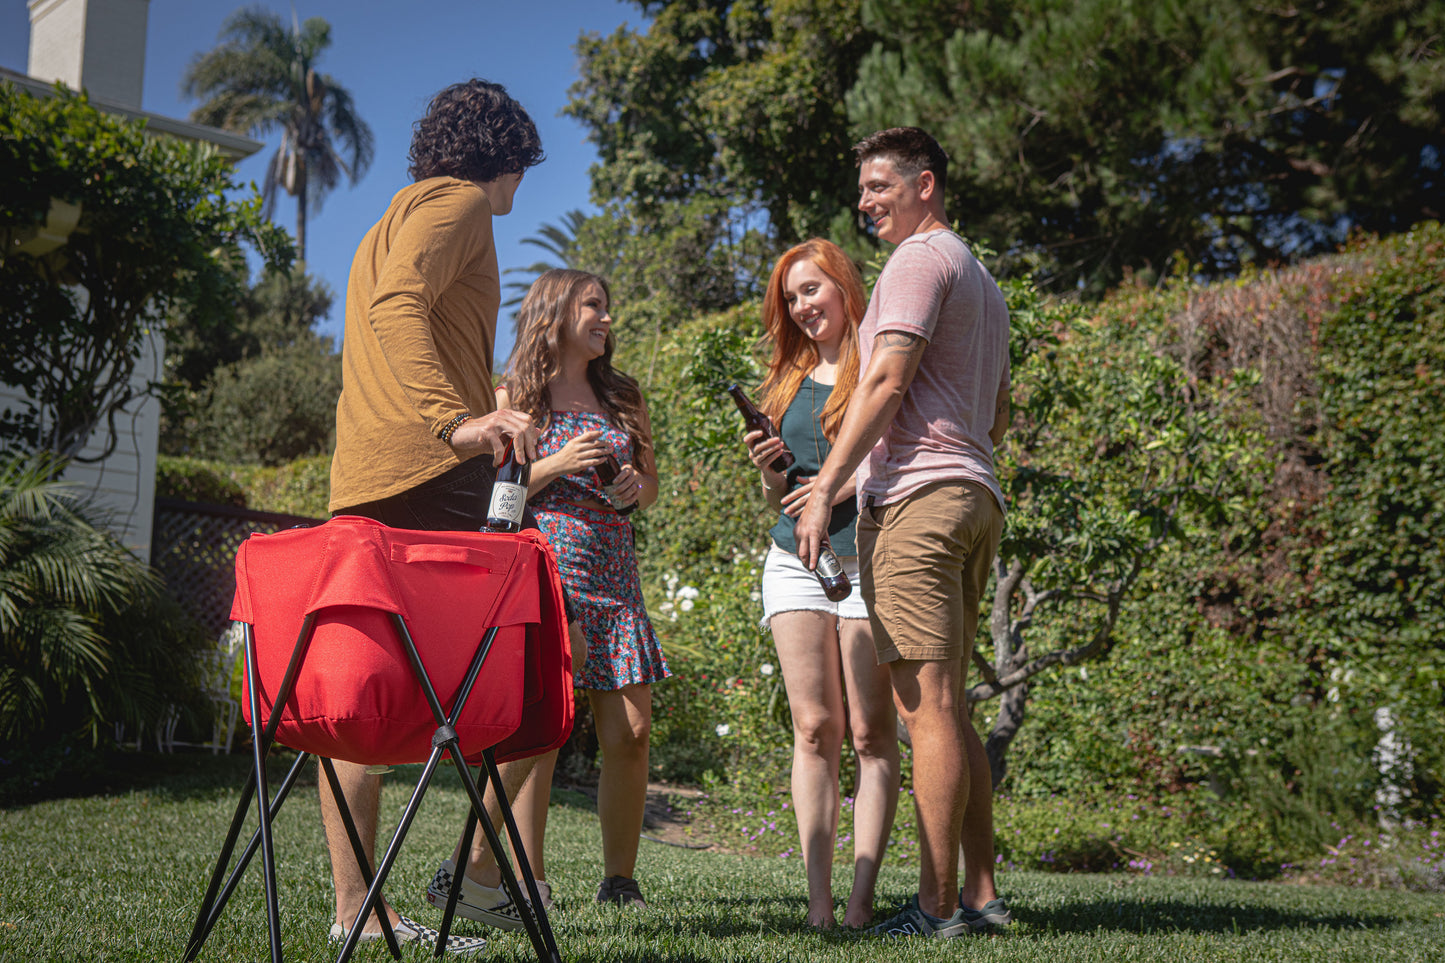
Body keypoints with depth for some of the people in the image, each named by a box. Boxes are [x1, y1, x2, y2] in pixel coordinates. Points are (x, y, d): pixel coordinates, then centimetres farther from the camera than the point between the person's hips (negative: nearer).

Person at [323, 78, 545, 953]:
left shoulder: (394, 217, 31)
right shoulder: (457, 202, 2)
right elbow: (399, 304, -17)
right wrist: (456, 418, -29)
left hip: (363, 479, 10)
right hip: (433, 465, -10)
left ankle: (354, 904, 7)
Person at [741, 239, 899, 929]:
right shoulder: (788, 377, 19)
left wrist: (848, 484, -17)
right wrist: (768, 471, 1)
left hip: (866, 559, -5)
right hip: (793, 562, 5)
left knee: (870, 732, -5)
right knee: (814, 729, 0)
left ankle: (861, 898, -5)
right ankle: (818, 898, 0)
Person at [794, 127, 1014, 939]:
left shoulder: (921, 260, -3)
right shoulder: (984, 280, 27)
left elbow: (886, 383, -13)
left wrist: (825, 488, -14)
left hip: (918, 495, -10)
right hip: (978, 494, 10)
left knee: (926, 706, -11)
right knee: (948, 707, 10)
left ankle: (938, 906, -10)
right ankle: (981, 894, 10)